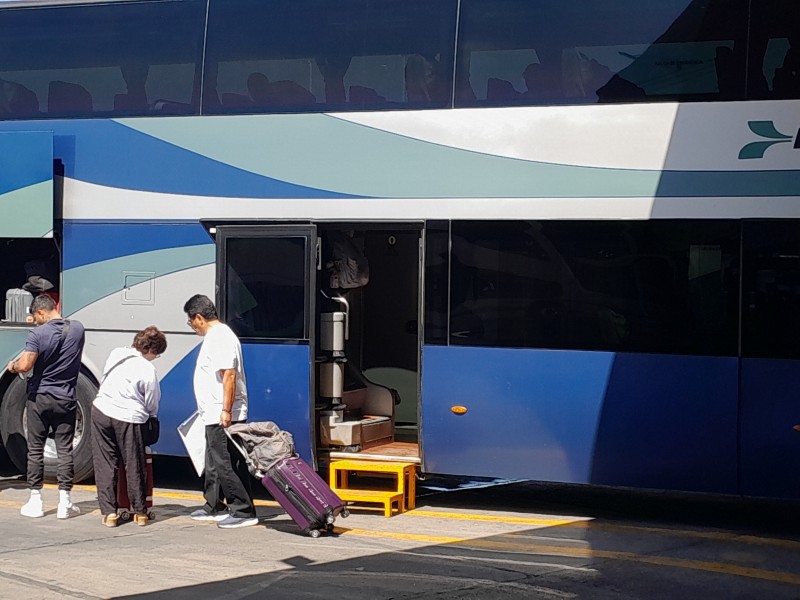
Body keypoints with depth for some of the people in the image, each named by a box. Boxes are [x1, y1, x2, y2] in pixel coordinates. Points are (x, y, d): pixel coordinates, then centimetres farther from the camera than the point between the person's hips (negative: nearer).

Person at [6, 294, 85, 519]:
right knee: (65, 450, 5)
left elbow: (25, 365, -21)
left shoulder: (38, 333, -15)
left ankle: (35, 502, 11)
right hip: (66, 400, 3)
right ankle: (64, 503, 5)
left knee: (35, 450, 8)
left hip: (39, 398, -3)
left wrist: (13, 366, 3)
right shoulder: (77, 329, -1)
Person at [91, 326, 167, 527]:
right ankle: (139, 512, 18)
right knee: (134, 466, 9)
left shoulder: (116, 354, 8)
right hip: (128, 418, -4)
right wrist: (150, 415, 22)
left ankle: (109, 512, 5)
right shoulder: (148, 370, -8)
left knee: (104, 464, 9)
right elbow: (152, 404, 0)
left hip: (101, 412, 4)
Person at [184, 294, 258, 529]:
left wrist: (226, 411, -27)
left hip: (223, 417, -11)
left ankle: (243, 511, -6)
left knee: (226, 465, -9)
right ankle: (214, 507, 28)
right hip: (214, 416, 11)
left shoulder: (221, 337, -16)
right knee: (214, 464, 18)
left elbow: (229, 375, -24)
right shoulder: (214, 336, 17)